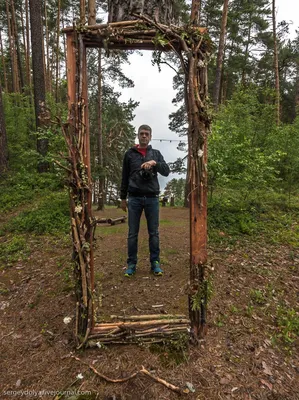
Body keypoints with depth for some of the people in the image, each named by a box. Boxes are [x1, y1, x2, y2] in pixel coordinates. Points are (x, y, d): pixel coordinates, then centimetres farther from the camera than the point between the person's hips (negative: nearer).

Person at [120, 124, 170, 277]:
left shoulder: (156, 153, 11)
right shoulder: (130, 153, 9)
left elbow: (166, 172, 0)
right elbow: (125, 177, 10)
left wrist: (155, 163, -18)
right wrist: (123, 198, 7)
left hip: (152, 198, 1)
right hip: (134, 198, 0)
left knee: (154, 232, 6)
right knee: (132, 233, 4)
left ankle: (155, 262, 17)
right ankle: (131, 263, 15)